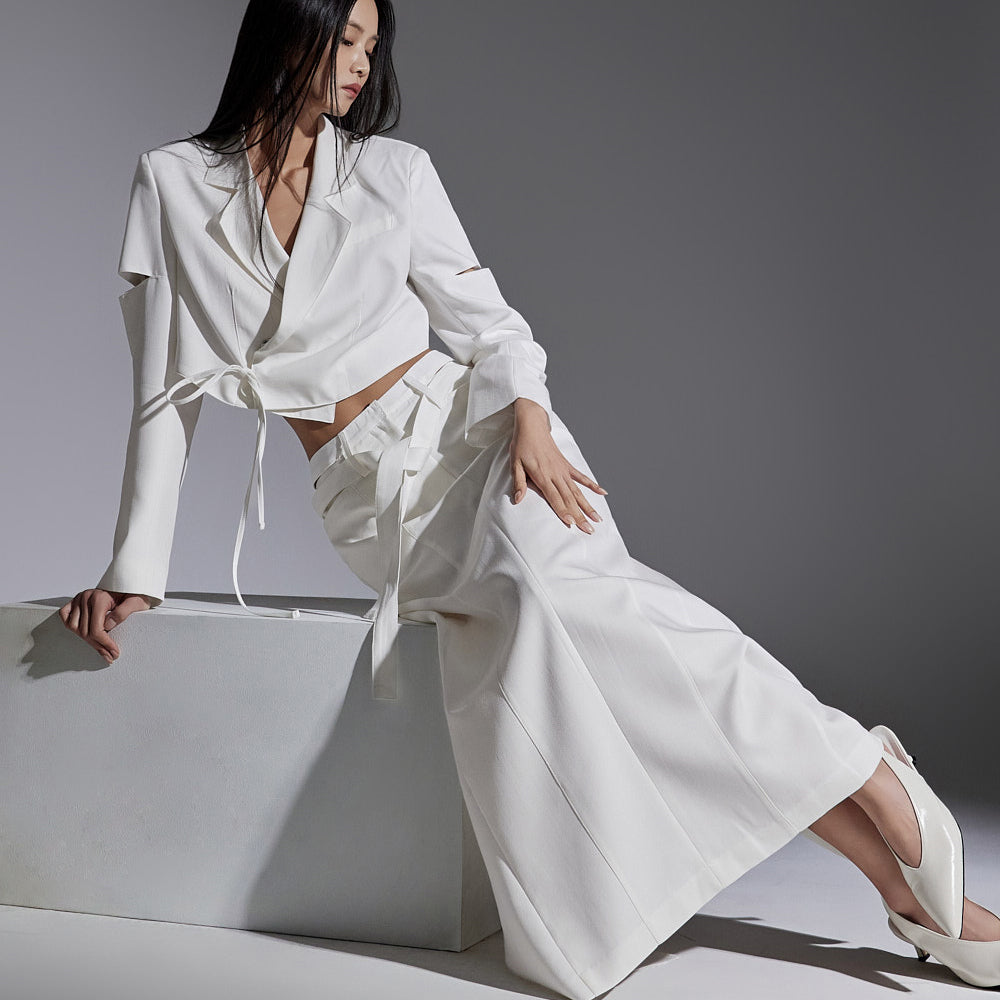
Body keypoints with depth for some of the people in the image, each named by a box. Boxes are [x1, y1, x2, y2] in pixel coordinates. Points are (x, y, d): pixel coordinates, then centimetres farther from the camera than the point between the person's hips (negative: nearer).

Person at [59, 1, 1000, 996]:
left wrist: (528, 415, -14)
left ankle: (888, 805, -26)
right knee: (520, 640, -24)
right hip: (370, 495, 0)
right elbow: (167, 391, 5)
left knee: (558, 588, -32)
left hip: (468, 425, 0)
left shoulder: (392, 171, 8)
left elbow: (487, 319, 7)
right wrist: (135, 568, 1)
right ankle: (896, 880, -24)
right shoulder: (173, 183, 6)